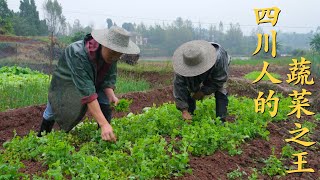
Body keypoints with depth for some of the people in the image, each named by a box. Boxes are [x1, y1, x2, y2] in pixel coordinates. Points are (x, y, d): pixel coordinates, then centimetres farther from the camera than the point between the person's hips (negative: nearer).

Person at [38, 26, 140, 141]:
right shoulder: (78, 54, -41)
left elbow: (109, 77, -13)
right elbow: (87, 93, -46)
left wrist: (111, 95, -35)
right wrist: (103, 124, -52)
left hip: (94, 82, 4)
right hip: (68, 82, -4)